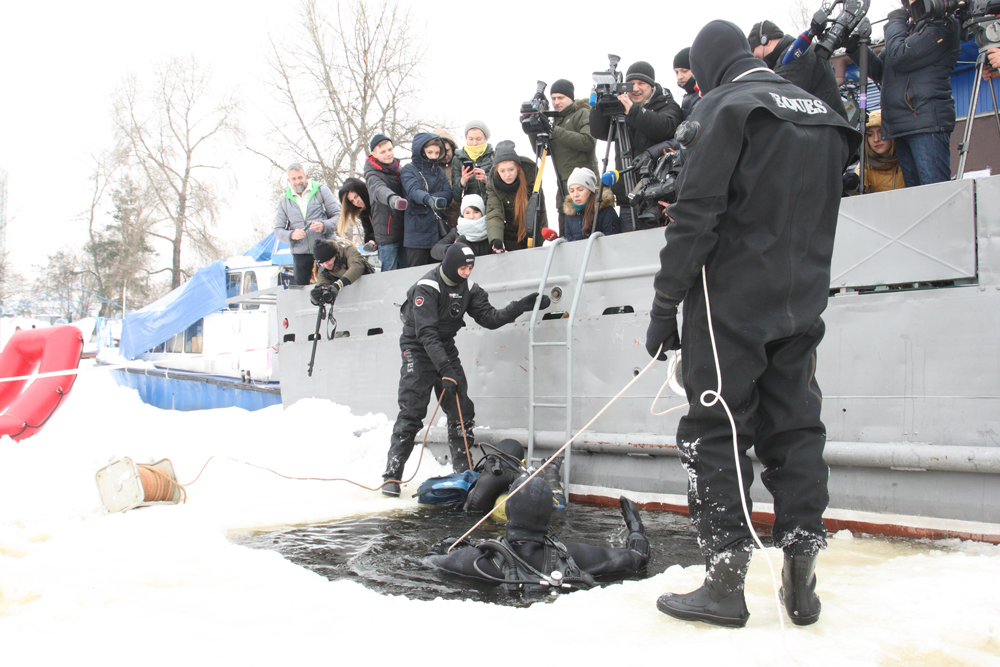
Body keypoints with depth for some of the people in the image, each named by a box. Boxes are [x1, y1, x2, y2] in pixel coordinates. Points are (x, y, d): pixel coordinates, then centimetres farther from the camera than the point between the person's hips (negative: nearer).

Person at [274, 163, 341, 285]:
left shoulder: (322, 191, 5)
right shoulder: (284, 201, 14)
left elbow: (338, 215, 2)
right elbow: (278, 230, 10)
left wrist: (324, 226, -18)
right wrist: (291, 235, -12)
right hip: (300, 253, 2)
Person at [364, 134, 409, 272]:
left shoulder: (398, 169, 11)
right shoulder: (373, 174, -11)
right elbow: (379, 190, -35)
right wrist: (392, 199, -56)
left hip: (404, 230, 7)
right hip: (387, 233, -6)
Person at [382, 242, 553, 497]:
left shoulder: (467, 288, 2)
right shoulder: (427, 287, -20)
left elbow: (489, 318, -1)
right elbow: (426, 333, -27)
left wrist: (521, 306, -13)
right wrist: (445, 370, -34)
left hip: (446, 348, 7)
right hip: (418, 350, -6)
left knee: (462, 411, 0)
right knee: (411, 413, -14)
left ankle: (463, 471, 12)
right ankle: (392, 475, -9)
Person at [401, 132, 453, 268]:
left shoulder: (439, 171, 16)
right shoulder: (408, 170, -1)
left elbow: (448, 194, 2)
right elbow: (413, 190, -22)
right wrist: (429, 199, -42)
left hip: (438, 230, 5)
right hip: (417, 230, -5)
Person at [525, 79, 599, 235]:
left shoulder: (583, 114, 1)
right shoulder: (556, 119, 21)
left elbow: (588, 142, -17)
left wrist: (554, 130, -16)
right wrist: (533, 132, -1)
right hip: (563, 185, 7)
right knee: (564, 236, 3)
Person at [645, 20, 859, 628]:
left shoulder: (728, 106, -6)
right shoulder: (821, 113, 17)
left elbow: (697, 213, -15)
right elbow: (821, 217, 20)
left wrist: (664, 304, -12)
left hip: (731, 303, -7)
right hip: (801, 307, 7)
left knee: (715, 434, -1)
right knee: (796, 431, 9)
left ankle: (726, 583, 2)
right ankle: (801, 580, 11)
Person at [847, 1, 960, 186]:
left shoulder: (941, 26, -2)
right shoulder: (908, 26, 23)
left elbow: (900, 57, -14)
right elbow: (880, 71, 23)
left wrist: (896, 22, 3)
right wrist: (856, 48, 8)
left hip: (927, 122, -8)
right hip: (901, 125, 8)